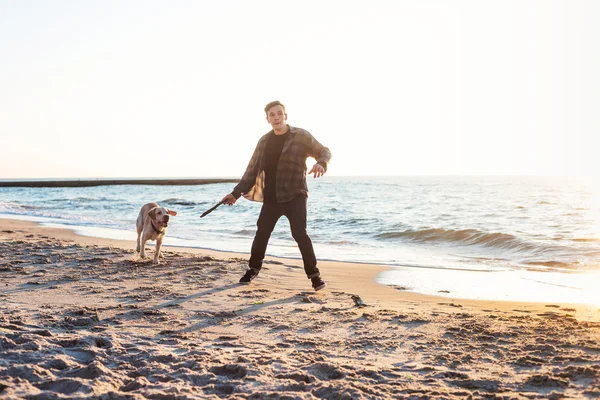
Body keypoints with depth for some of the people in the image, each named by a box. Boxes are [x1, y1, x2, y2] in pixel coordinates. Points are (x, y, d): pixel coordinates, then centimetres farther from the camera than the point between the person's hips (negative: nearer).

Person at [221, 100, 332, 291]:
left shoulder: (301, 136, -4)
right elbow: (252, 169, 10)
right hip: (271, 197, 4)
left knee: (300, 234, -15)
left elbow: (324, 151, 0)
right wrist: (236, 193, 4)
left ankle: (314, 274, -4)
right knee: (261, 233, 9)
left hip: (295, 196, -4)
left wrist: (321, 163, -24)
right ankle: (253, 268, 30)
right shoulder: (264, 141, 8)